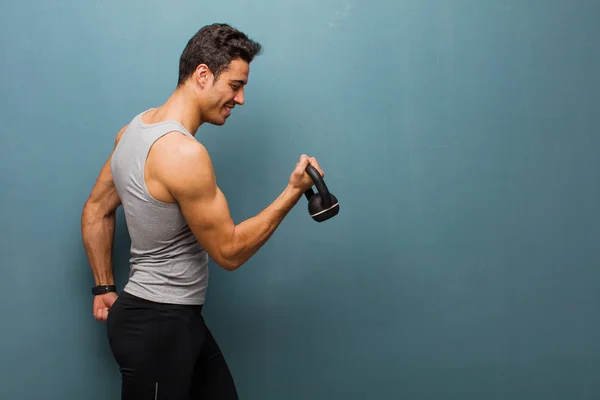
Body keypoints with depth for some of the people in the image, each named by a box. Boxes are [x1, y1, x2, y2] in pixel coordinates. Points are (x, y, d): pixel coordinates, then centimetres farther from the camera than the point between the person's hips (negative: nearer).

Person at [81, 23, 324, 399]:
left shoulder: (137, 129, 5)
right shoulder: (184, 153, -25)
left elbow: (96, 211, 14)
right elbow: (229, 251, -18)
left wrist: (105, 287, 18)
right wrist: (294, 192, -13)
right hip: (159, 326, -10)